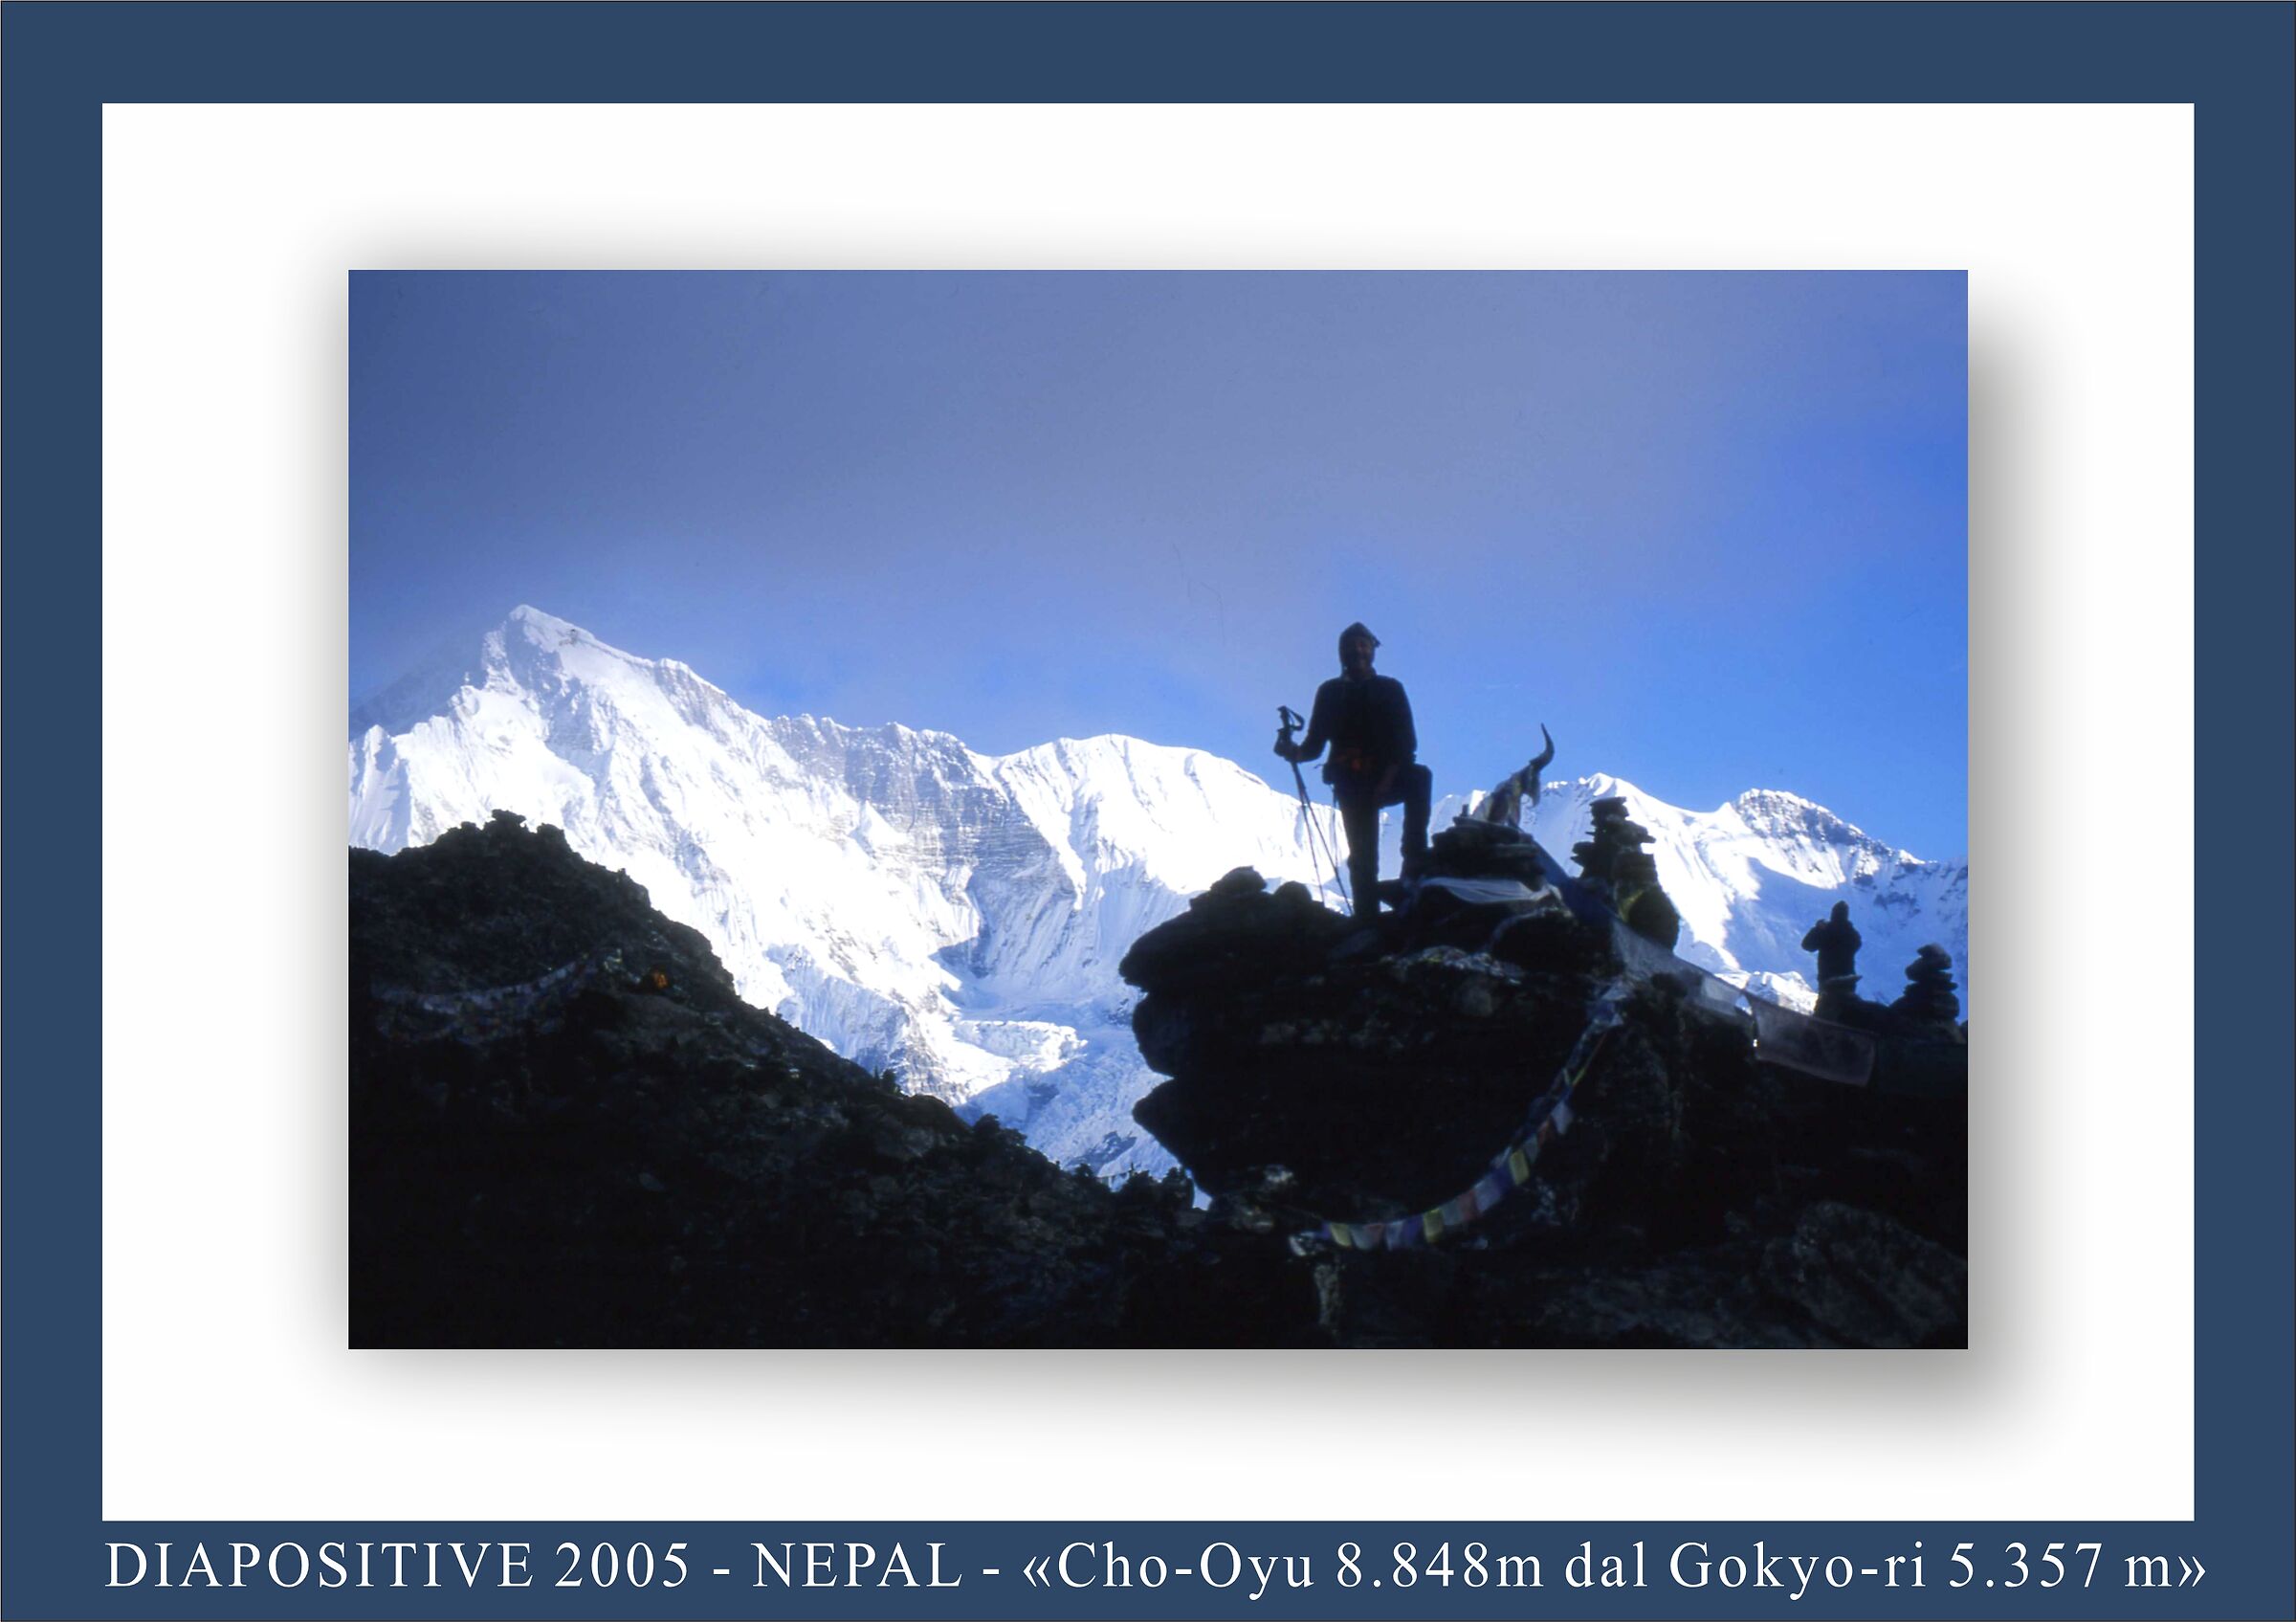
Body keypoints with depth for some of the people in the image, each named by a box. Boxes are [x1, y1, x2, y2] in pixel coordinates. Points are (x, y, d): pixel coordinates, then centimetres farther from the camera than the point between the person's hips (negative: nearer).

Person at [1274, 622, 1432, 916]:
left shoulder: (1390, 689, 9)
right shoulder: (1330, 693, 12)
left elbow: (1407, 742, 0)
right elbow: (1315, 743, 7)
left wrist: (1389, 777, -15)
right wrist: (1296, 752, -16)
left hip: (1388, 778, 0)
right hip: (1353, 784, 0)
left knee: (1420, 777, -33)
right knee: (1362, 857, -9)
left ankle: (1415, 858, -32)